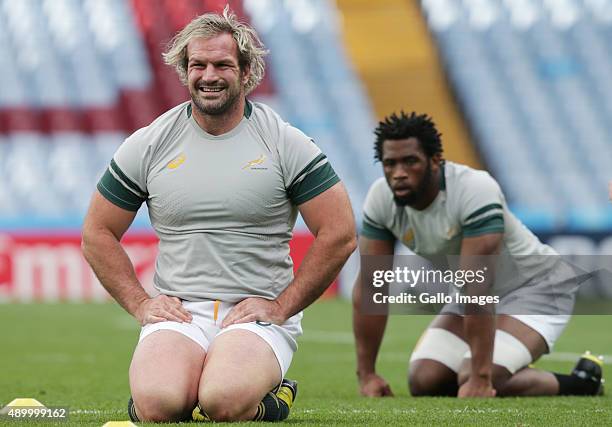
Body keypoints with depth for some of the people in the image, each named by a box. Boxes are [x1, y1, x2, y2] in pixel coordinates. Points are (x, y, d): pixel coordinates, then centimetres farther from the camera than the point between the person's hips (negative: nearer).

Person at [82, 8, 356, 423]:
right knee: (157, 404, -29)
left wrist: (281, 306, -6)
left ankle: (271, 398, 3)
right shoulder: (148, 145, 6)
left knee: (225, 403, -33)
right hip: (178, 312, 2)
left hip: (260, 314, -2)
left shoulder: (287, 145, 1)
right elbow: (98, 234, 13)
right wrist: (140, 303, 1)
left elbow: (340, 235, -1)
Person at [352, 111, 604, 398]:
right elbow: (370, 285, -11)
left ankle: (582, 382, -2)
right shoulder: (380, 199, -14)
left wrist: (480, 377, -40)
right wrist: (366, 374, -13)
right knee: (424, 383, -10)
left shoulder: (474, 189, -33)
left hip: (534, 287, -7)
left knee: (477, 384, -27)